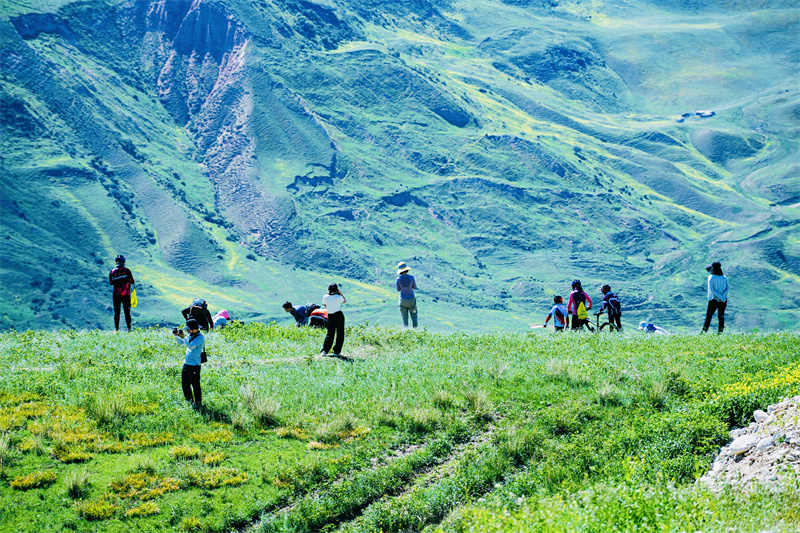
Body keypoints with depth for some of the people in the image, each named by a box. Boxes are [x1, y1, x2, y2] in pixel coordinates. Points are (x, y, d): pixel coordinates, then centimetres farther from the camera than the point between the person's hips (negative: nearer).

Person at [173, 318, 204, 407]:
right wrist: (176, 335, 6)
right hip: (186, 363, 9)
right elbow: (181, 343, 21)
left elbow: (191, 346, -28)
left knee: (195, 385, -2)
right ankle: (189, 400, 31)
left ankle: (198, 403, 9)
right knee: (185, 383, 16)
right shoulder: (190, 335, 10)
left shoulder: (199, 337, -16)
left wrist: (183, 337, -30)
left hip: (194, 365, -9)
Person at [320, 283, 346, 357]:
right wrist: (340, 293, 8)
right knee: (340, 334, 7)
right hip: (339, 315, -3)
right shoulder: (338, 297, -13)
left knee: (330, 334, 12)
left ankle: (324, 351, 4)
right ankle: (336, 352, 6)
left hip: (330, 316, 3)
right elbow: (345, 301, 8)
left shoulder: (325, 297, -6)